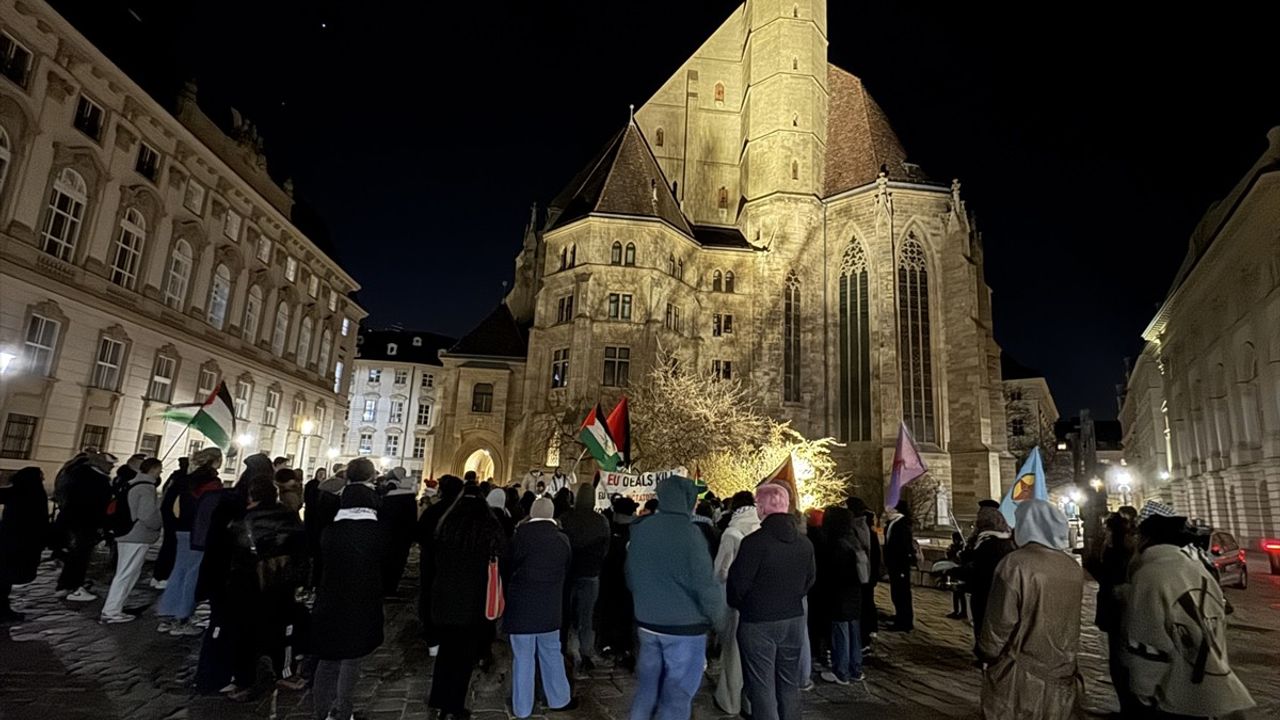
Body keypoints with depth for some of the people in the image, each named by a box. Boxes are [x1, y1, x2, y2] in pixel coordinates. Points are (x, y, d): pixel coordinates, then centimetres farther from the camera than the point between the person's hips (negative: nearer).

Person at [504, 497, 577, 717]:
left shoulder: (521, 536, -10)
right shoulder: (562, 540, -3)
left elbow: (506, 568, 2)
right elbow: (566, 573, 7)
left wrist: (509, 595, 18)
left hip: (520, 606, -2)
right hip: (550, 606, 2)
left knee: (523, 658, 8)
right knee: (551, 654, 17)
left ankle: (522, 708, 18)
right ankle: (559, 699, 28)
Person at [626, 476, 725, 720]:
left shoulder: (640, 529, 2)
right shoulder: (689, 532, -19)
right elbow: (705, 583, -18)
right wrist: (718, 617, -2)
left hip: (647, 623, 6)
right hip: (685, 627, -6)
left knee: (646, 689, 18)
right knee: (676, 697, 5)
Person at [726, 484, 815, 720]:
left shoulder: (754, 541, -22)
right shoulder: (805, 543, -1)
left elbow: (737, 583, -16)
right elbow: (810, 580, 9)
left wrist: (736, 604, 4)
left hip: (758, 623, -6)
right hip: (794, 620, 6)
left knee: (762, 687, 4)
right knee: (789, 683, 19)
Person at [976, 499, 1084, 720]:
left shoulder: (1016, 564, -20)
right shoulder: (1074, 568, 0)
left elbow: (999, 624, -15)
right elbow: (1068, 622, 11)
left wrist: (985, 655, 1)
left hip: (1019, 681, -6)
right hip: (1063, 676, 6)